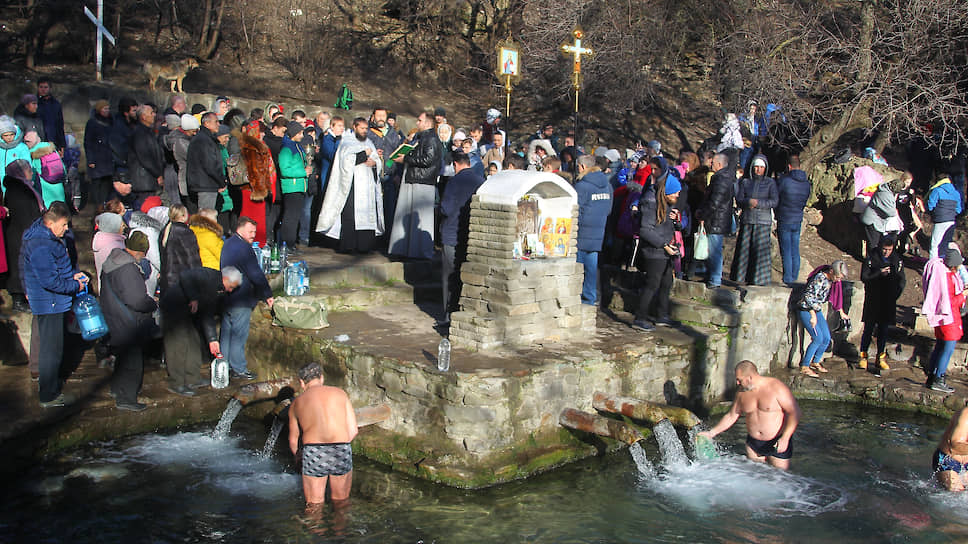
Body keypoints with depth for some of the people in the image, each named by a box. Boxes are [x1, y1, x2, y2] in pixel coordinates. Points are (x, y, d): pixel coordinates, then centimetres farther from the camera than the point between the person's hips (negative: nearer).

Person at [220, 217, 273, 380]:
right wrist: (268, 295, -8)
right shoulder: (243, 248, -19)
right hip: (240, 300, -10)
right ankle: (238, 369, 6)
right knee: (239, 335, -1)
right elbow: (256, 274, -17)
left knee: (226, 333, 15)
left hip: (225, 297, 10)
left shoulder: (228, 244, 12)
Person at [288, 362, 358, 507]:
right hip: (342, 452, 0)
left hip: (313, 453, 0)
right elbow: (353, 430, 10)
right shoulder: (340, 393, 13)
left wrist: (298, 454, 42)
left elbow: (293, 442, 21)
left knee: (315, 506, 15)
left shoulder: (296, 403, 14)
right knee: (341, 503, 20)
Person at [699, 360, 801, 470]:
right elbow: (731, 416, 11)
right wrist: (711, 433, 6)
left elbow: (794, 412, -15)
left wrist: (785, 438, -23)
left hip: (778, 443, -5)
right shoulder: (742, 392, 2)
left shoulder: (776, 387, -15)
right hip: (753, 443, 5)